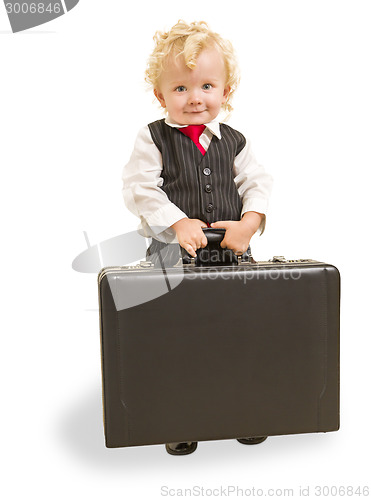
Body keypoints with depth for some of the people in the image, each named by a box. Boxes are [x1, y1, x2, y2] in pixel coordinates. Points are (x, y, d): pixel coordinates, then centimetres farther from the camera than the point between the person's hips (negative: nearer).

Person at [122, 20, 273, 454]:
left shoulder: (233, 142, 8)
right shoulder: (153, 140, -2)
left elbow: (257, 183, 5)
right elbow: (139, 188, -10)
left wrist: (249, 223, -13)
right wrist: (179, 223, -21)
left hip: (232, 249, 3)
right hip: (174, 251, -3)